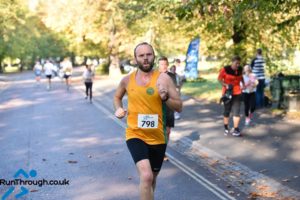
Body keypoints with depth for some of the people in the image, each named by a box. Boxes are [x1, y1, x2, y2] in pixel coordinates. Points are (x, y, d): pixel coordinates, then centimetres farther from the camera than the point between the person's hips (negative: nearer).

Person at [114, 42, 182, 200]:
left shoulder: (163, 78, -7)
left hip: (157, 137, 1)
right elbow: (117, 97, 22)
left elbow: (179, 107, -5)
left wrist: (165, 98, -24)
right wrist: (118, 109, 1)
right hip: (135, 135, -1)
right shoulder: (127, 79, 0)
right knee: (146, 176, -24)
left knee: (152, 178, 21)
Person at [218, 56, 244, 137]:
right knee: (227, 111, 9)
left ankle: (235, 130, 2)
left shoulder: (240, 69, -1)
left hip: (237, 93, 3)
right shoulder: (225, 69, -15)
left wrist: (243, 84, 3)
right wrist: (226, 85, -22)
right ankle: (226, 128, 26)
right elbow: (219, 78, -8)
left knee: (236, 111, -2)